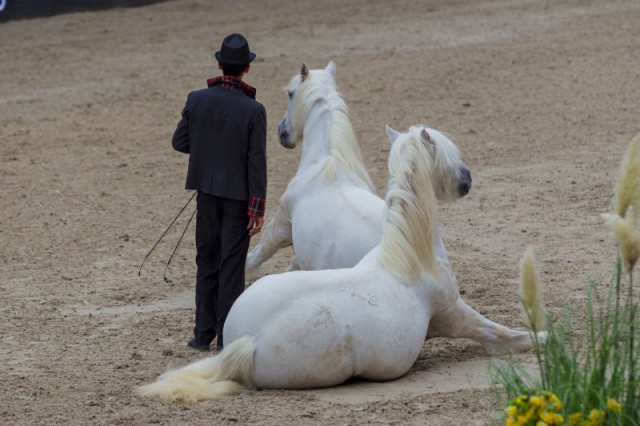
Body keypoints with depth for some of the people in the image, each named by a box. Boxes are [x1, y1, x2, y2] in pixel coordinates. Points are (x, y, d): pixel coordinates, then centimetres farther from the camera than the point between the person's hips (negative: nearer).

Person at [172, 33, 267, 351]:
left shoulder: (197, 100, -7)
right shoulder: (253, 110, -16)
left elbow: (179, 142, 2)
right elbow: (257, 162, -14)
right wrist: (257, 207, -10)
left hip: (207, 191, 3)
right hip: (238, 194, -3)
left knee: (207, 262, 15)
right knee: (232, 265, 4)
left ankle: (204, 334, 18)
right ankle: (227, 335, 7)